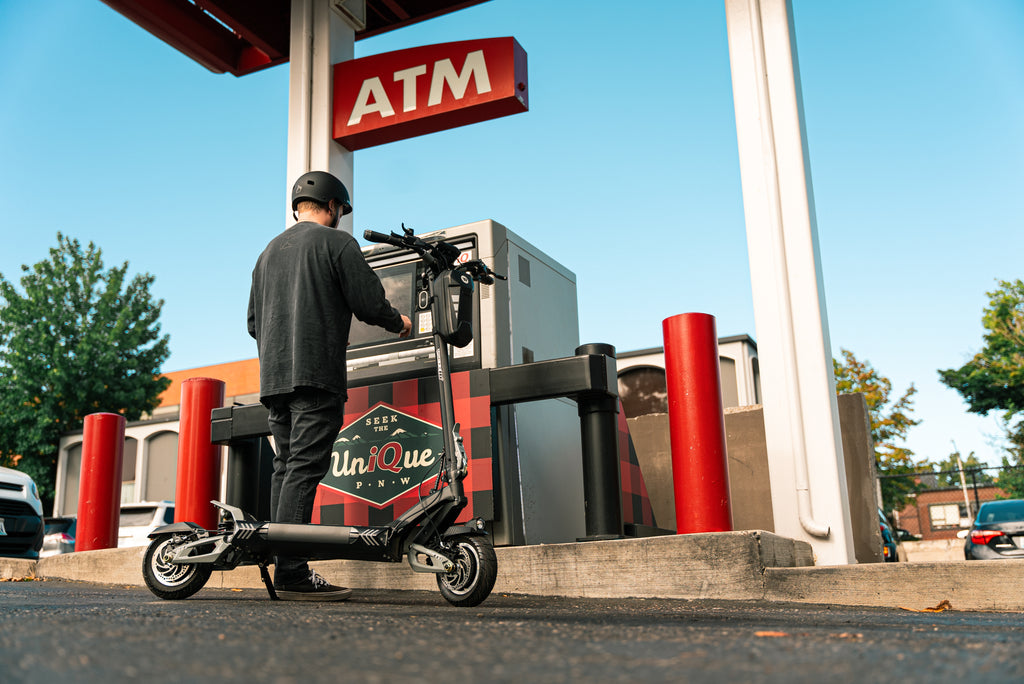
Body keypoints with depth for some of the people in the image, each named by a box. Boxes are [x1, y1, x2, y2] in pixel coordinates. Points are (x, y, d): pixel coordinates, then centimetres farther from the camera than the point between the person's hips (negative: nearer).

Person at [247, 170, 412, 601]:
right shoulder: (336, 242, 1)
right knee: (304, 468, -12)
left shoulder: (268, 251, 23)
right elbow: (369, 303, -6)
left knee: (285, 467, 8)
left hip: (273, 377, 7)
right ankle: (292, 574, -17)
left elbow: (254, 322, 23)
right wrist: (398, 322, 13)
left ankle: (284, 570, 6)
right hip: (317, 374, -7)